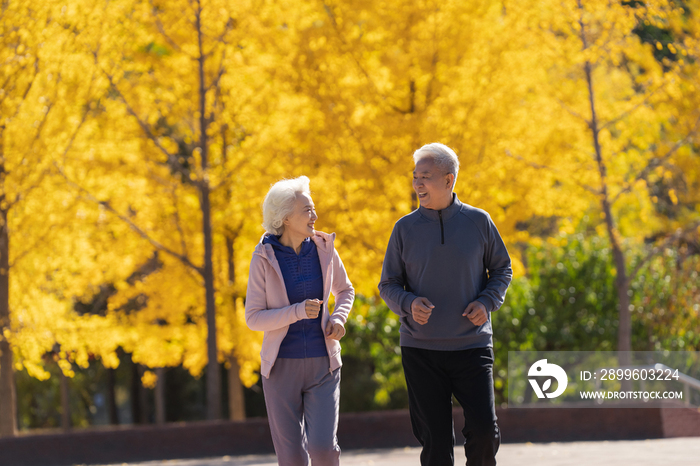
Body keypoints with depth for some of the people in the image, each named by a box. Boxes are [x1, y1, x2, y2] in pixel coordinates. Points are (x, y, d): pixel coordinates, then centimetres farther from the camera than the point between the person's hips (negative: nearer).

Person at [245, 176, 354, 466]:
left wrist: (338, 319, -5)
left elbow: (344, 290, 17)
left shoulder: (323, 249, -1)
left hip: (322, 364, 1)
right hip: (282, 366, -1)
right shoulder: (264, 258, -9)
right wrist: (298, 312, -23)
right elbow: (254, 318, -8)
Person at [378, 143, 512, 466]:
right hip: (420, 350, 0)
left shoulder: (478, 222, 1)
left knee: (484, 429, -10)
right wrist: (409, 304, -15)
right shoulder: (405, 228, 1)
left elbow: (502, 269, 12)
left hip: (471, 345, 0)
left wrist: (487, 302, -7)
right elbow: (388, 285, 7)